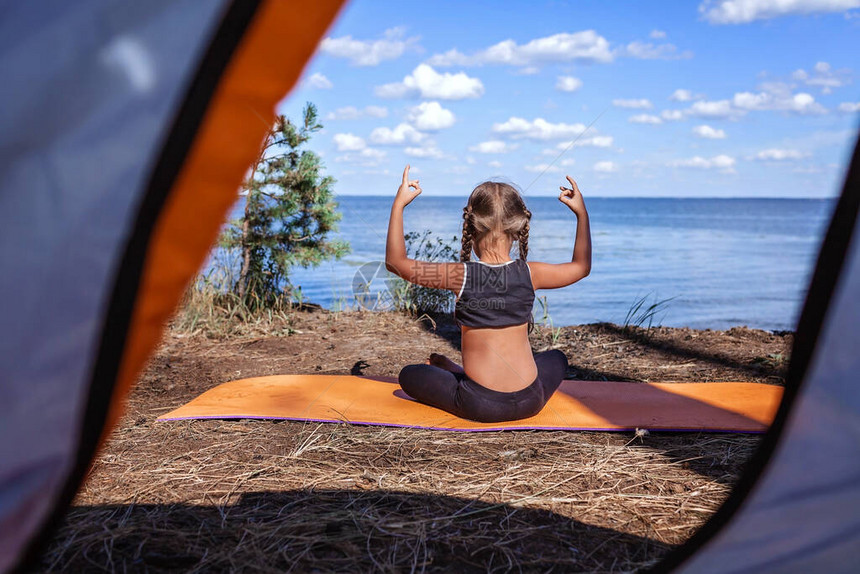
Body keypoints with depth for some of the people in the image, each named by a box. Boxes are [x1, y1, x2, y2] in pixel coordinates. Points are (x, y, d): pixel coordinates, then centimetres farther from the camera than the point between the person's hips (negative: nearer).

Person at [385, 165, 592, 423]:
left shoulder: (461, 275, -11)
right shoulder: (529, 273, -4)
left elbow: (395, 261, -4)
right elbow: (581, 266, 17)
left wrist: (399, 204, 0)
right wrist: (581, 213, 22)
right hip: (530, 402, 2)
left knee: (409, 375, 16)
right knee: (557, 359, 36)